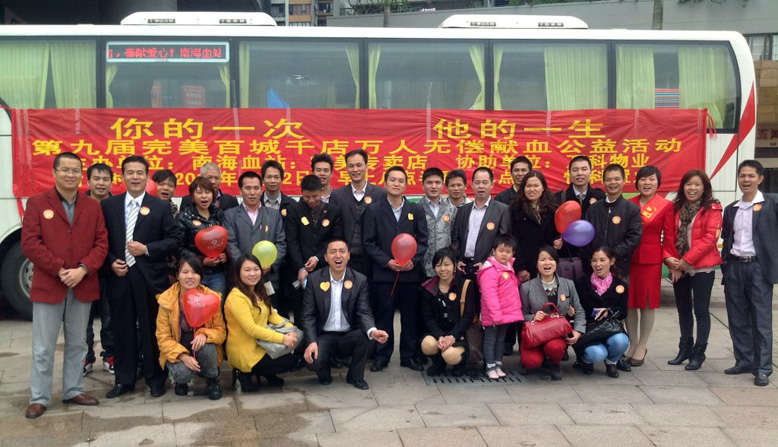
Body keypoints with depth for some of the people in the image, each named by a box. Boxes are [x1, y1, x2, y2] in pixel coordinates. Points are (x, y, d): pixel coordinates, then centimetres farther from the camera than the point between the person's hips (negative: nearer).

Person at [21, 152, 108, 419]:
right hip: (47, 285, -3)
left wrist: (83, 270, -13)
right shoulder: (37, 204, -1)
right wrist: (59, 270, -15)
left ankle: (73, 391, 24)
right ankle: (39, 398, 11)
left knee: (77, 344, 13)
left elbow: (101, 243, 3)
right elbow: (30, 243, -8)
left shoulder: (92, 207, 8)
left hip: (83, 286, 3)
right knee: (43, 347, 2)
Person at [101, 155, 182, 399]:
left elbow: (175, 239, 0)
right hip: (119, 277, 2)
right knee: (123, 330, 8)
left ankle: (155, 378, 17)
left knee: (152, 330, 5)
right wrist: (111, 262, -6)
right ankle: (124, 379, 19)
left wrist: (147, 249, -11)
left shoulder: (161, 207, 3)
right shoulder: (108, 205, 8)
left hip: (150, 278, -2)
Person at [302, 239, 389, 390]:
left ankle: (355, 376, -2)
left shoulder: (360, 280, -3)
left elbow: (364, 312, -10)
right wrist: (312, 342, -21)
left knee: (370, 337, -30)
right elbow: (308, 315, -5)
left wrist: (372, 331, -33)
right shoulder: (314, 279, -4)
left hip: (349, 336, 1)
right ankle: (324, 374, 10)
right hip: (324, 336, -1)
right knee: (313, 360, -31)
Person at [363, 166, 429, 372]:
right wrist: (387, 261, -11)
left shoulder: (416, 210, 9)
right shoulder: (373, 210, 4)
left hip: (411, 272, 1)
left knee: (411, 316, 6)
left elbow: (423, 239, 6)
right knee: (383, 316, 3)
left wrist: (413, 260, -10)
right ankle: (382, 356, 13)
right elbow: (369, 242, 0)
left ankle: (409, 355, 16)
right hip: (383, 272, -1)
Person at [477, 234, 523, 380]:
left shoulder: (509, 268, 10)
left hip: (507, 313, 8)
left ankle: (498, 366, 25)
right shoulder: (490, 270, -19)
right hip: (492, 316, -8)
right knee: (490, 341, 3)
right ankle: (490, 368, 10)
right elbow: (489, 294, -24)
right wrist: (495, 315, -26)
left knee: (500, 341, 16)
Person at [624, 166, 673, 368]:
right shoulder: (628, 204, 5)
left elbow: (669, 236, -2)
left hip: (651, 259, -3)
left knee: (648, 302, 6)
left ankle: (642, 346, 18)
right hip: (628, 258, 3)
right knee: (629, 301, 7)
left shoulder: (666, 205, -2)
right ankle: (632, 344, 21)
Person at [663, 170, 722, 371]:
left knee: (701, 310, 2)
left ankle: (699, 352, 10)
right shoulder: (676, 208, 9)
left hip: (702, 267, -5)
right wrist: (669, 258, -10)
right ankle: (685, 348, 26)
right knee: (683, 309, 14)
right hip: (678, 268, 5)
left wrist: (686, 260, -16)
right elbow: (669, 235, 6)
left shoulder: (712, 209, -6)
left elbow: (710, 238, -13)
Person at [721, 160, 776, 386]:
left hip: (759, 267, -5)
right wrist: (725, 267, 10)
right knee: (737, 319, 9)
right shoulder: (731, 209, 13)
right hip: (734, 268, 5)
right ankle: (744, 361, 20)